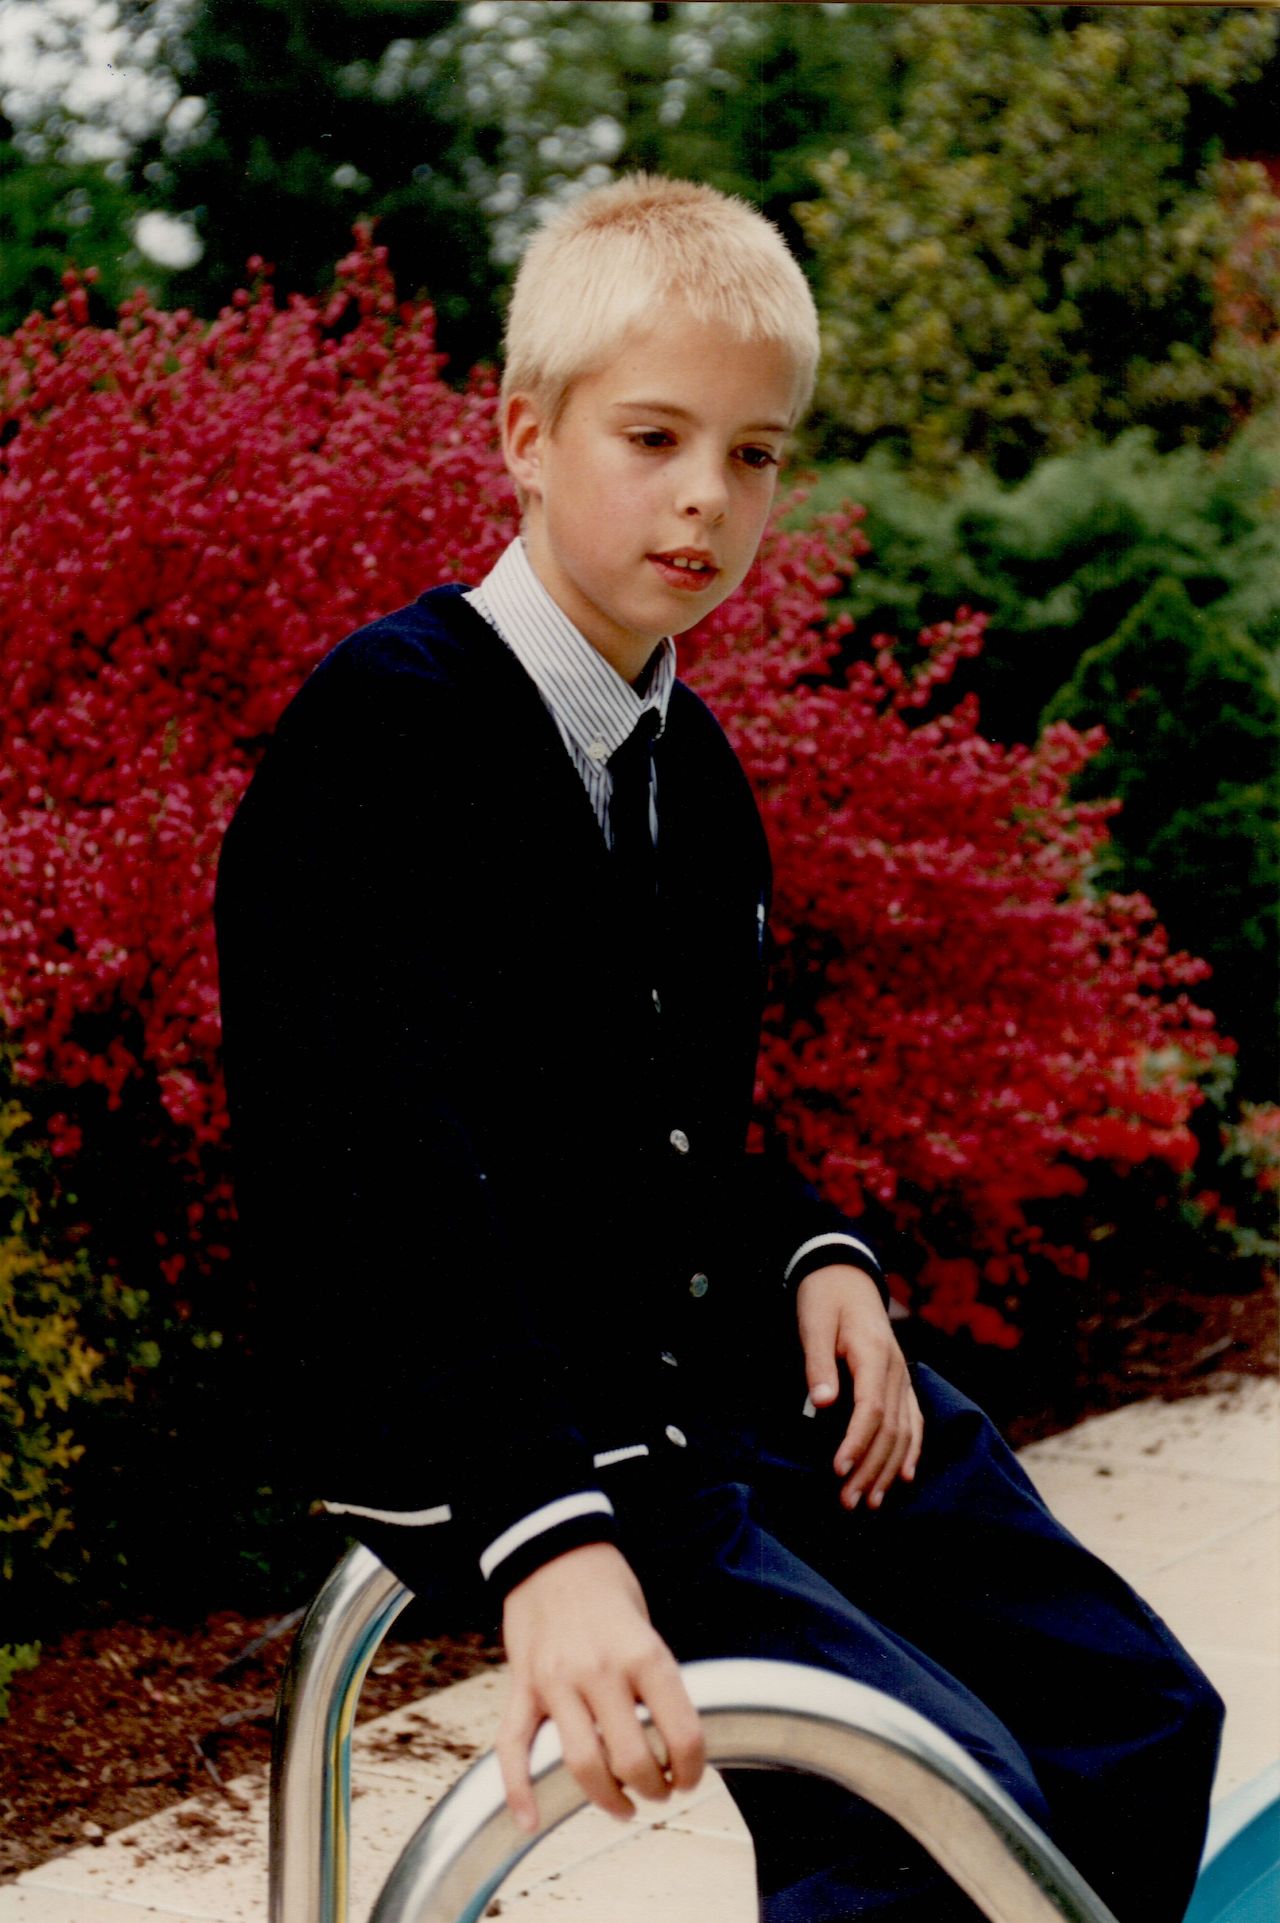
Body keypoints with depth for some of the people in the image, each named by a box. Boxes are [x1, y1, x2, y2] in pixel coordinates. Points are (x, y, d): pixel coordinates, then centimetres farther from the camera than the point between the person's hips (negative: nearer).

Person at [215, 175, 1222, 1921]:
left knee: (1135, 1717, 7)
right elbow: (400, 1171, -27)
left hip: (738, 1379, 9)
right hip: (502, 1434, -8)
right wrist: (549, 1543, -37)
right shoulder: (381, 740, -16)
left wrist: (814, 1259, 0)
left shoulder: (688, 761, 12)